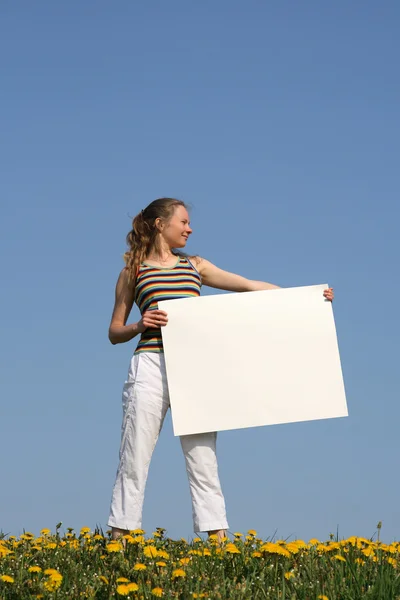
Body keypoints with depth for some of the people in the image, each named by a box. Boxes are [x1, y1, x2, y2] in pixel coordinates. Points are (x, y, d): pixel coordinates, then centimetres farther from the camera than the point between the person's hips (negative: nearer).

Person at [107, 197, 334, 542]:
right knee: (135, 460, -4)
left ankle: (219, 539, -4)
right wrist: (139, 326, -10)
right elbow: (115, 333, 12)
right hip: (151, 365, -2)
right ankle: (119, 539, 0)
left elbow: (249, 286, 15)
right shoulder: (133, 271, 11)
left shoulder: (195, 267, 18)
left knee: (203, 461, -2)